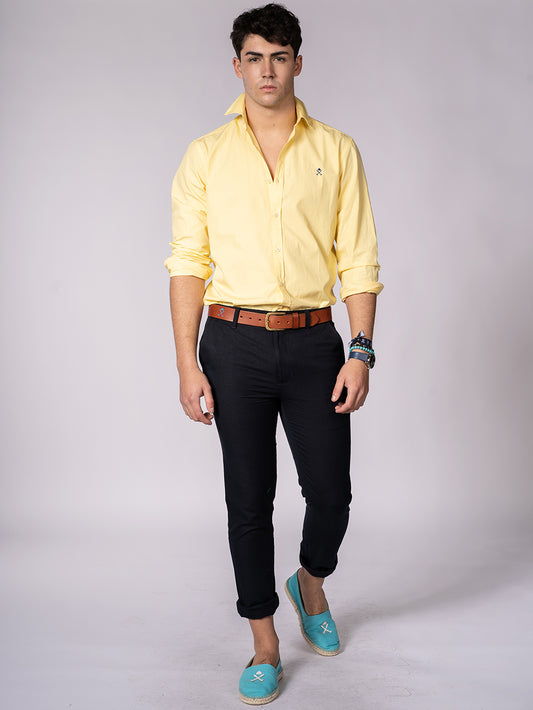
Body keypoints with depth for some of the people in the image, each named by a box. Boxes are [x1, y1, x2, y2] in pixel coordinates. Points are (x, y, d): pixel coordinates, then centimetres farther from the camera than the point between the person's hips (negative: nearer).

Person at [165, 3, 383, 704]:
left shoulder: (337, 151, 5)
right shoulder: (205, 155, 4)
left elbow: (358, 259, 3)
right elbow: (188, 264, 1)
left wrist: (361, 351, -6)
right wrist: (188, 366, -5)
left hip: (314, 342, 1)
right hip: (234, 343, 0)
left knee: (332, 492, 5)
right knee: (249, 500, 6)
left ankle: (311, 581, 39)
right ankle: (265, 643, 23)